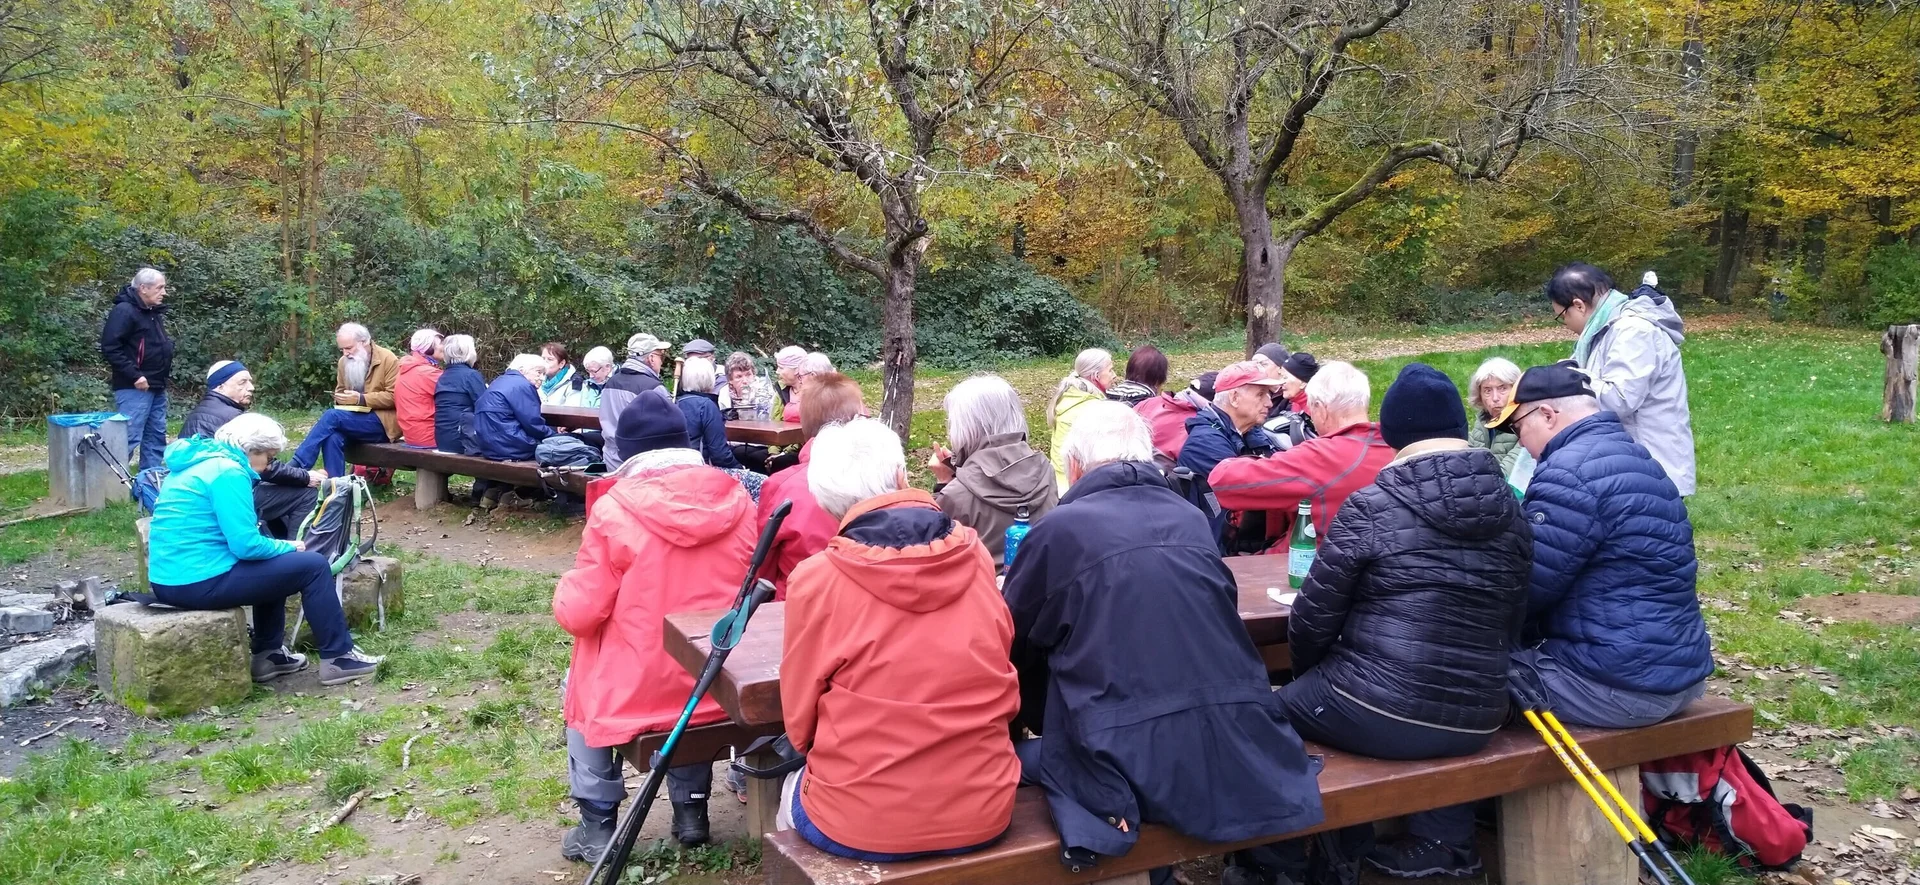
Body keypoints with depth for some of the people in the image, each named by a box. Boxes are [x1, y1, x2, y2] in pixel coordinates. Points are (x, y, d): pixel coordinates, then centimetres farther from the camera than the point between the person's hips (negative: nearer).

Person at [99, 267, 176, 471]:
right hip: (134, 388, -10)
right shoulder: (124, 311, -13)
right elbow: (110, 348, -20)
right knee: (129, 438, -12)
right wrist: (134, 376, -22)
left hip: (157, 387, 10)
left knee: (156, 437, 13)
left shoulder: (154, 312, 15)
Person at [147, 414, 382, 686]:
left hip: (168, 579, 10)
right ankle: (337, 658, 6)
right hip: (199, 582, -10)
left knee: (274, 561, 28)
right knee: (313, 566, -1)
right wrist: (287, 546, -2)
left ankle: (268, 655, 27)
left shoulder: (197, 460, 15)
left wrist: (278, 546, 13)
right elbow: (246, 546, -20)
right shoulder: (228, 472, -15)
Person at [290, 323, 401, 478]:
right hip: (355, 420, 6)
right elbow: (341, 390, 26)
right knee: (333, 436, -29)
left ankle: (296, 466, -22)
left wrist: (361, 399, -22)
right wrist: (340, 398, 0)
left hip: (383, 422, -6)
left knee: (331, 416, -25)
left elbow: (394, 397, -13)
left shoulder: (387, 359, -7)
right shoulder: (344, 362, 10)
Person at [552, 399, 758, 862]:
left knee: (579, 683, 30)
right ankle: (690, 809, 36)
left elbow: (580, 612, -10)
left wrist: (565, 591, 13)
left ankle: (598, 824, 29)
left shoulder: (616, 508, -15)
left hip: (637, 692, -3)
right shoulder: (736, 499, -3)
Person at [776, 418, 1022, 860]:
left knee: (794, 790, 31)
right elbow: (1003, 695, 9)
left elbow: (800, 725, 0)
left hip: (861, 825, -3)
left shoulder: (815, 579, -11)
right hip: (983, 812, 4)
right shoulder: (976, 557, -3)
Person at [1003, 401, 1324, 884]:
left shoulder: (1059, 529, -1)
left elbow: (1010, 647, 13)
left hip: (1132, 768, -5)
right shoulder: (1193, 519, 12)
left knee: (1024, 754, 19)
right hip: (1240, 754, 5)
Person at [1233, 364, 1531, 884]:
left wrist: (1308, 675, 15)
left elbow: (1313, 619, -5)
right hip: (1476, 723, 6)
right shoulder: (1510, 509, 5)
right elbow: (1511, 627, 11)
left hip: (1380, 713, -6)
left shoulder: (1371, 506, -11)